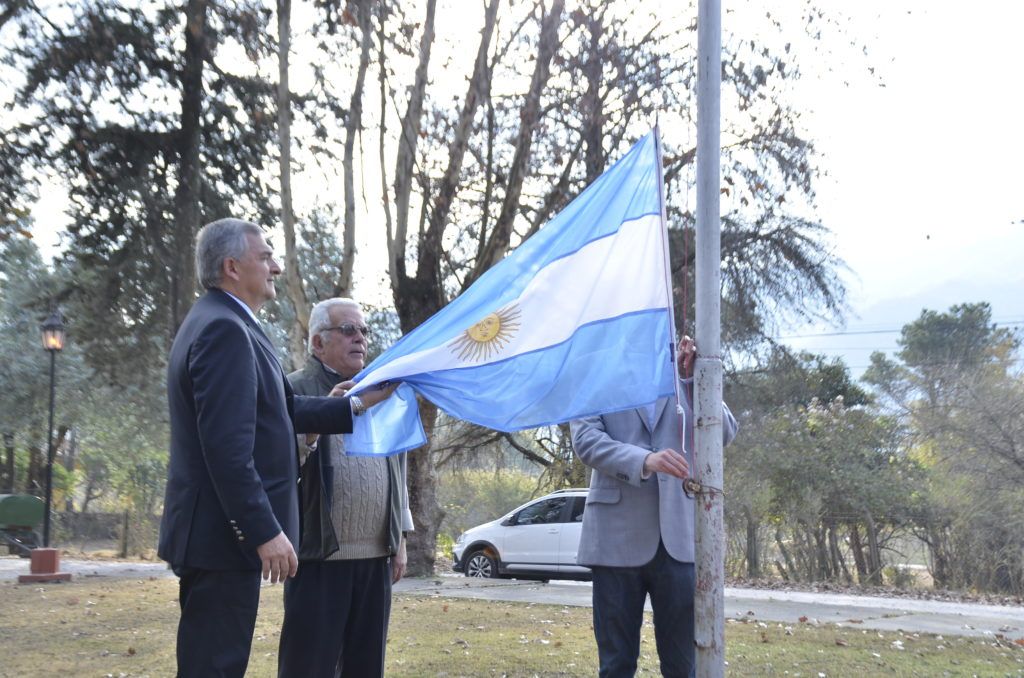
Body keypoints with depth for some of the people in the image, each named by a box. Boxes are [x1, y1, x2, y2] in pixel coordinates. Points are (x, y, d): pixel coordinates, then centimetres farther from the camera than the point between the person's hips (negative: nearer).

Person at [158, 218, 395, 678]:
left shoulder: (218, 323, 16)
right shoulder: (226, 329, -17)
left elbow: (285, 411, 14)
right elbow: (228, 447, -24)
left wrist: (357, 406, 16)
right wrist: (266, 532, -23)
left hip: (214, 532, 11)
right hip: (225, 535, -11)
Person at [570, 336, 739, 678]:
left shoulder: (683, 381, 13)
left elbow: (725, 433, 3)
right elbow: (586, 440, -8)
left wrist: (694, 378, -9)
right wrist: (645, 460, -24)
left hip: (678, 536, 2)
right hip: (618, 535, -2)